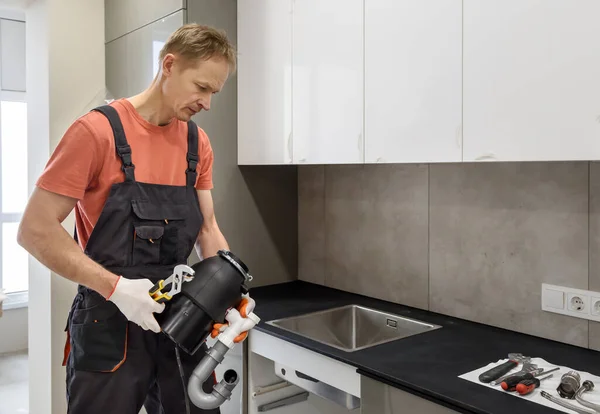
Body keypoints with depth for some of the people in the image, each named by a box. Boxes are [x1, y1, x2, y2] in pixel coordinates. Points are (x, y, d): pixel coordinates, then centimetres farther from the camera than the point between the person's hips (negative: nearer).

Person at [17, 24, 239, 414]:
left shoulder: (198, 142, 4)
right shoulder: (98, 130, -13)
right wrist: (116, 287, -21)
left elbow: (207, 228, 8)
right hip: (109, 326, -5)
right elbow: (36, 230, -14)